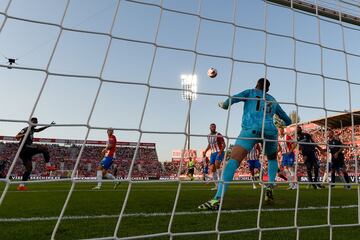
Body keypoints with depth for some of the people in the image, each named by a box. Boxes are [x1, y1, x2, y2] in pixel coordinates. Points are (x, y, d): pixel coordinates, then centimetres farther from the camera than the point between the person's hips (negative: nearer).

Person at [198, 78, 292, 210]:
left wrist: (223, 105, 21)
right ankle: (270, 187, 13)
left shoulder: (250, 92, 20)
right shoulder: (273, 100, 30)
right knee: (272, 158, 32)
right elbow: (286, 118, 40)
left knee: (233, 160, -15)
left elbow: (232, 99, 2)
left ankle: (217, 199, -30)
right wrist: (289, 122, 62)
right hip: (270, 131, 4)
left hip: (251, 129, -4)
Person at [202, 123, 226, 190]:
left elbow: (224, 145, -12)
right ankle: (216, 186, 9)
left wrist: (220, 152, -26)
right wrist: (205, 151, 17)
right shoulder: (208, 136, 12)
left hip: (219, 153, -6)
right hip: (213, 153, 6)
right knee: (212, 169, 1)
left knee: (217, 164, -31)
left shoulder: (218, 135, -7)